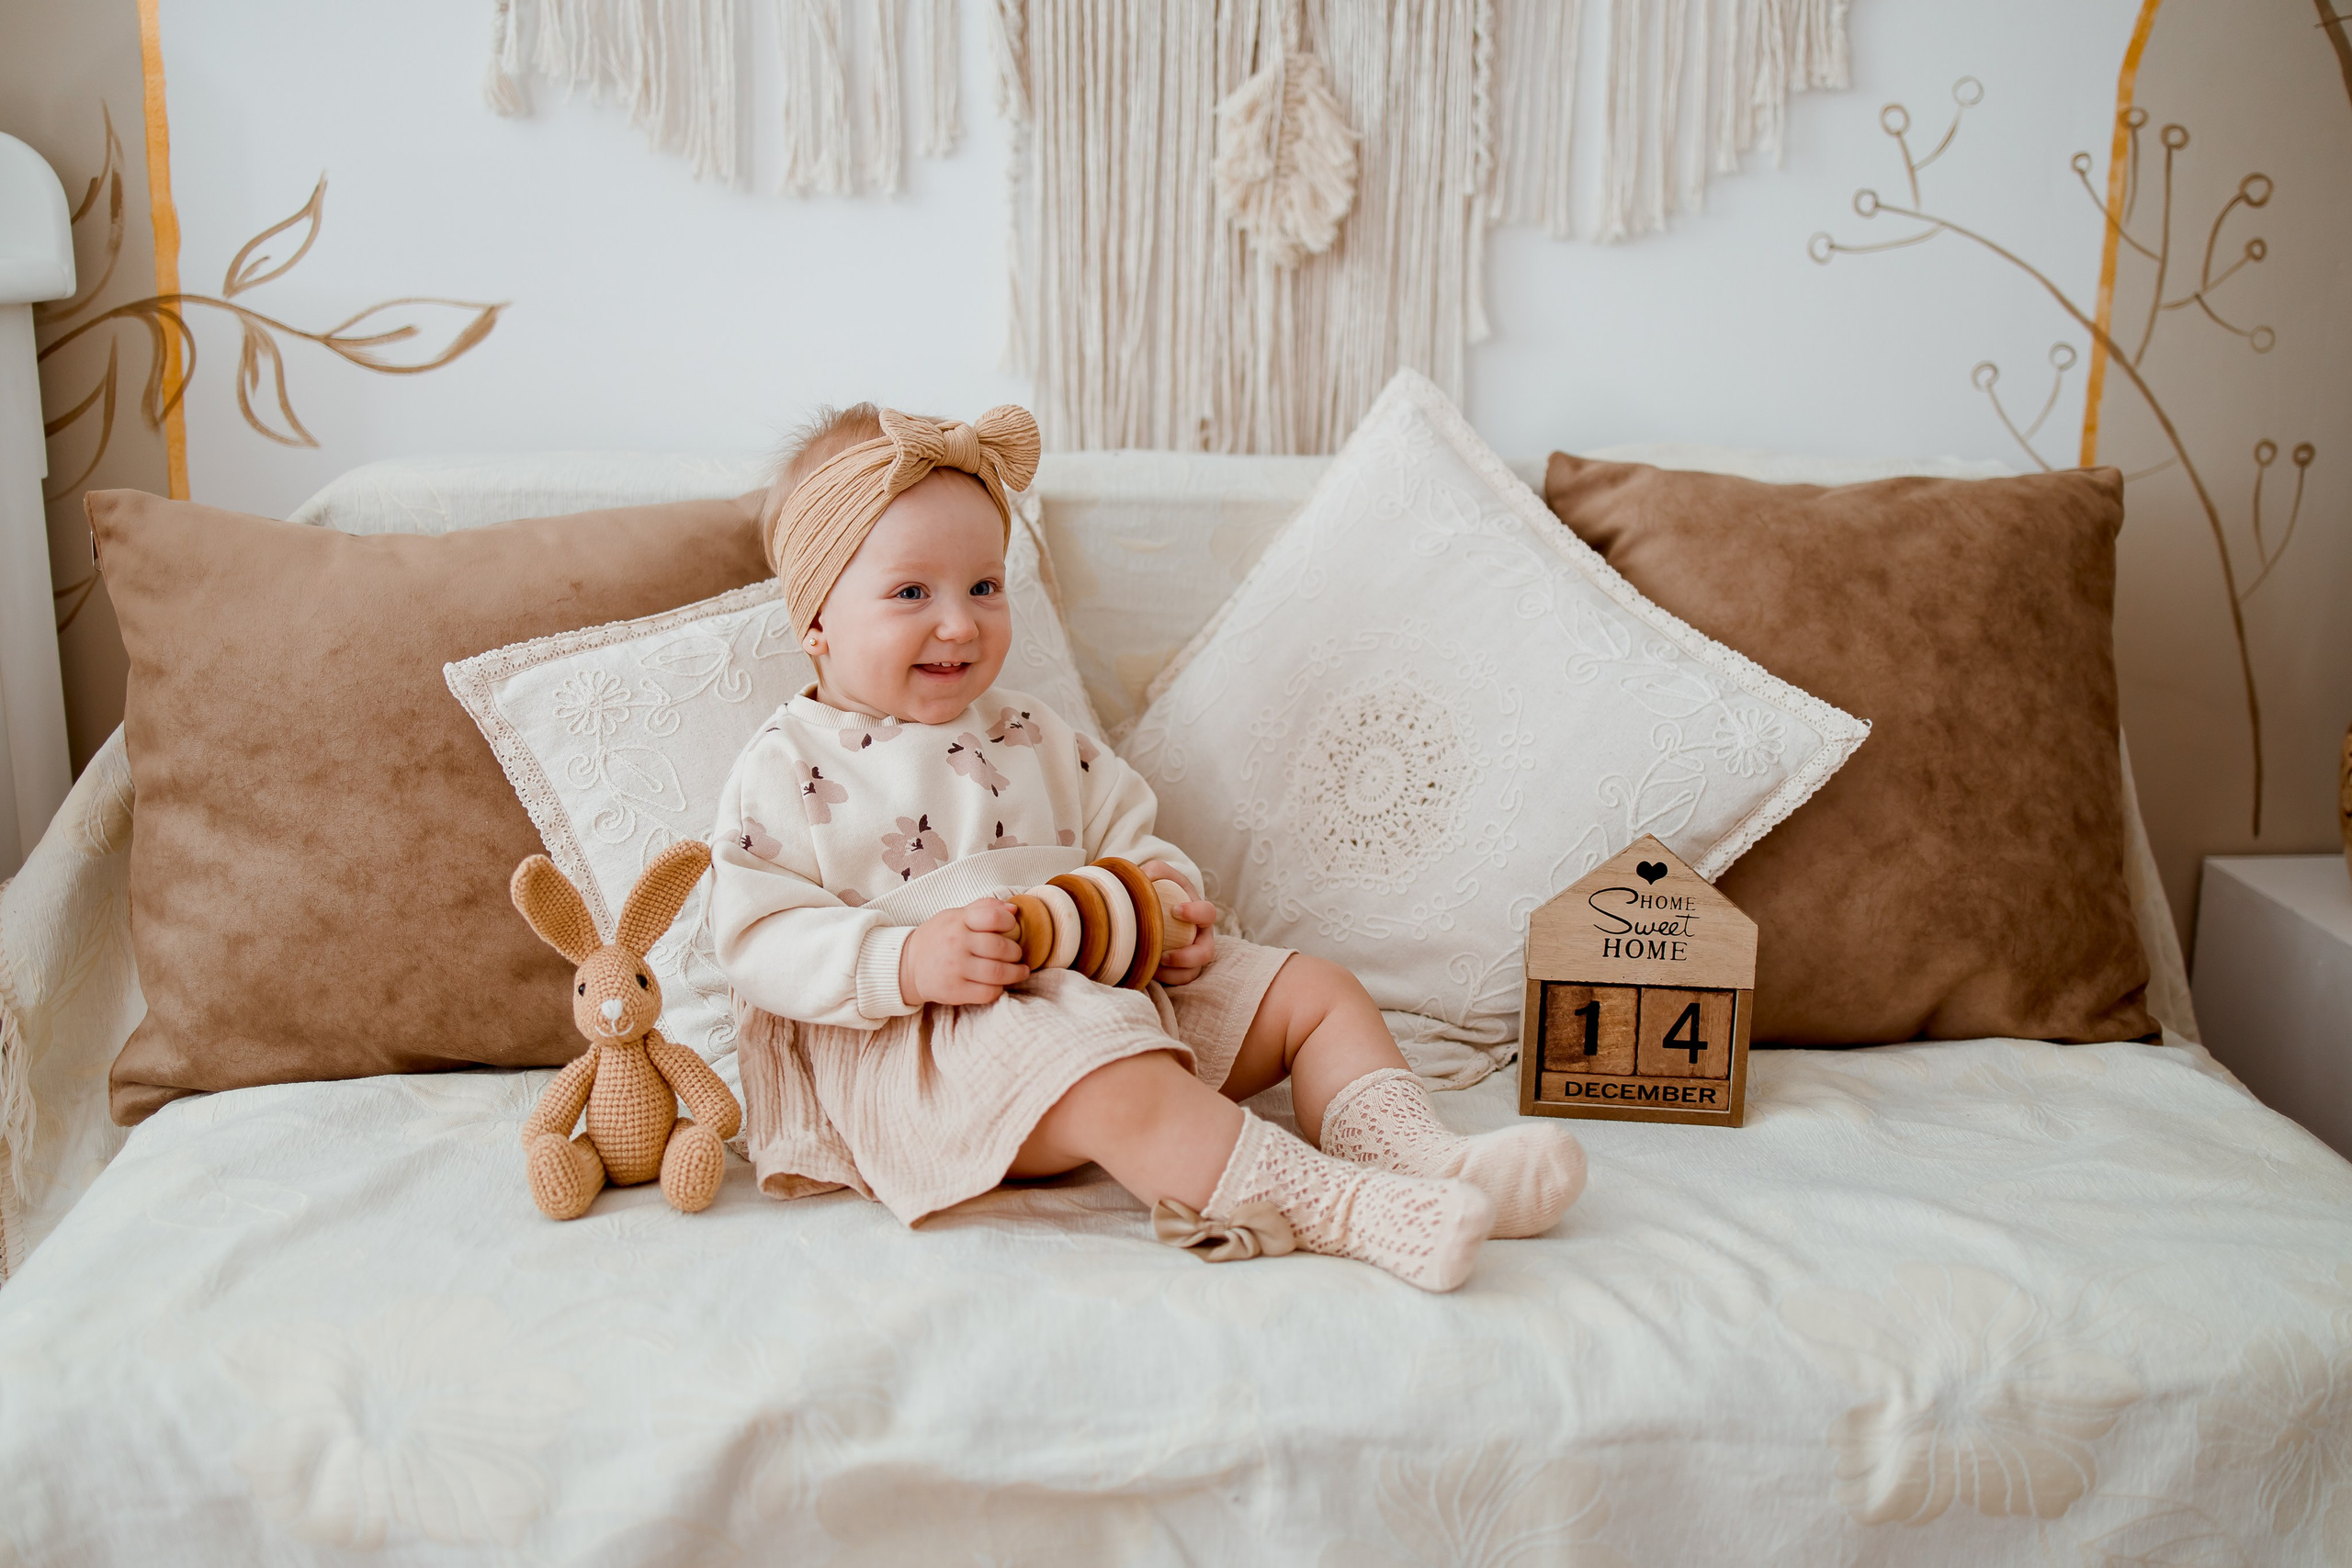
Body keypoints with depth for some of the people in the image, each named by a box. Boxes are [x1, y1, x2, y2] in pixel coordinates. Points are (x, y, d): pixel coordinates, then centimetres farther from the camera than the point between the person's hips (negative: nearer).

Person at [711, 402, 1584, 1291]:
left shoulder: (1037, 740, 19)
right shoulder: (789, 770, 0)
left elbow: (1125, 836, 23)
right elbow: (758, 938, -8)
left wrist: (1165, 892, -2)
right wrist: (906, 961, -24)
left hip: (1111, 984, 8)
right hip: (918, 1036, -7)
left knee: (1318, 991, 0)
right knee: (1123, 1088, -37)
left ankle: (1418, 1157, -19)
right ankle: (1357, 1213, -45)